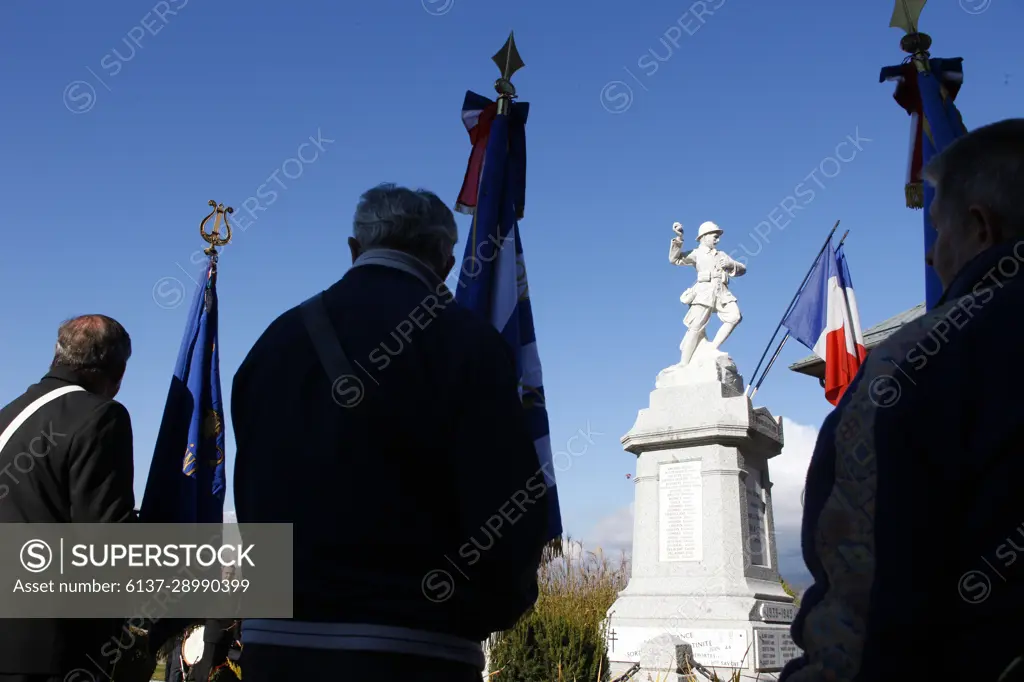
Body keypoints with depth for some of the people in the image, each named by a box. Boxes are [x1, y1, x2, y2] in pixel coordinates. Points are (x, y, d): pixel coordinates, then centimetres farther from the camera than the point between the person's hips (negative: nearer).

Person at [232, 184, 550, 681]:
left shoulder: (276, 339, 8)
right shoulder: (464, 341, -9)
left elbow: (254, 497, 10)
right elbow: (511, 508, -14)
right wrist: (490, 610, 5)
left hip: (273, 641, 5)